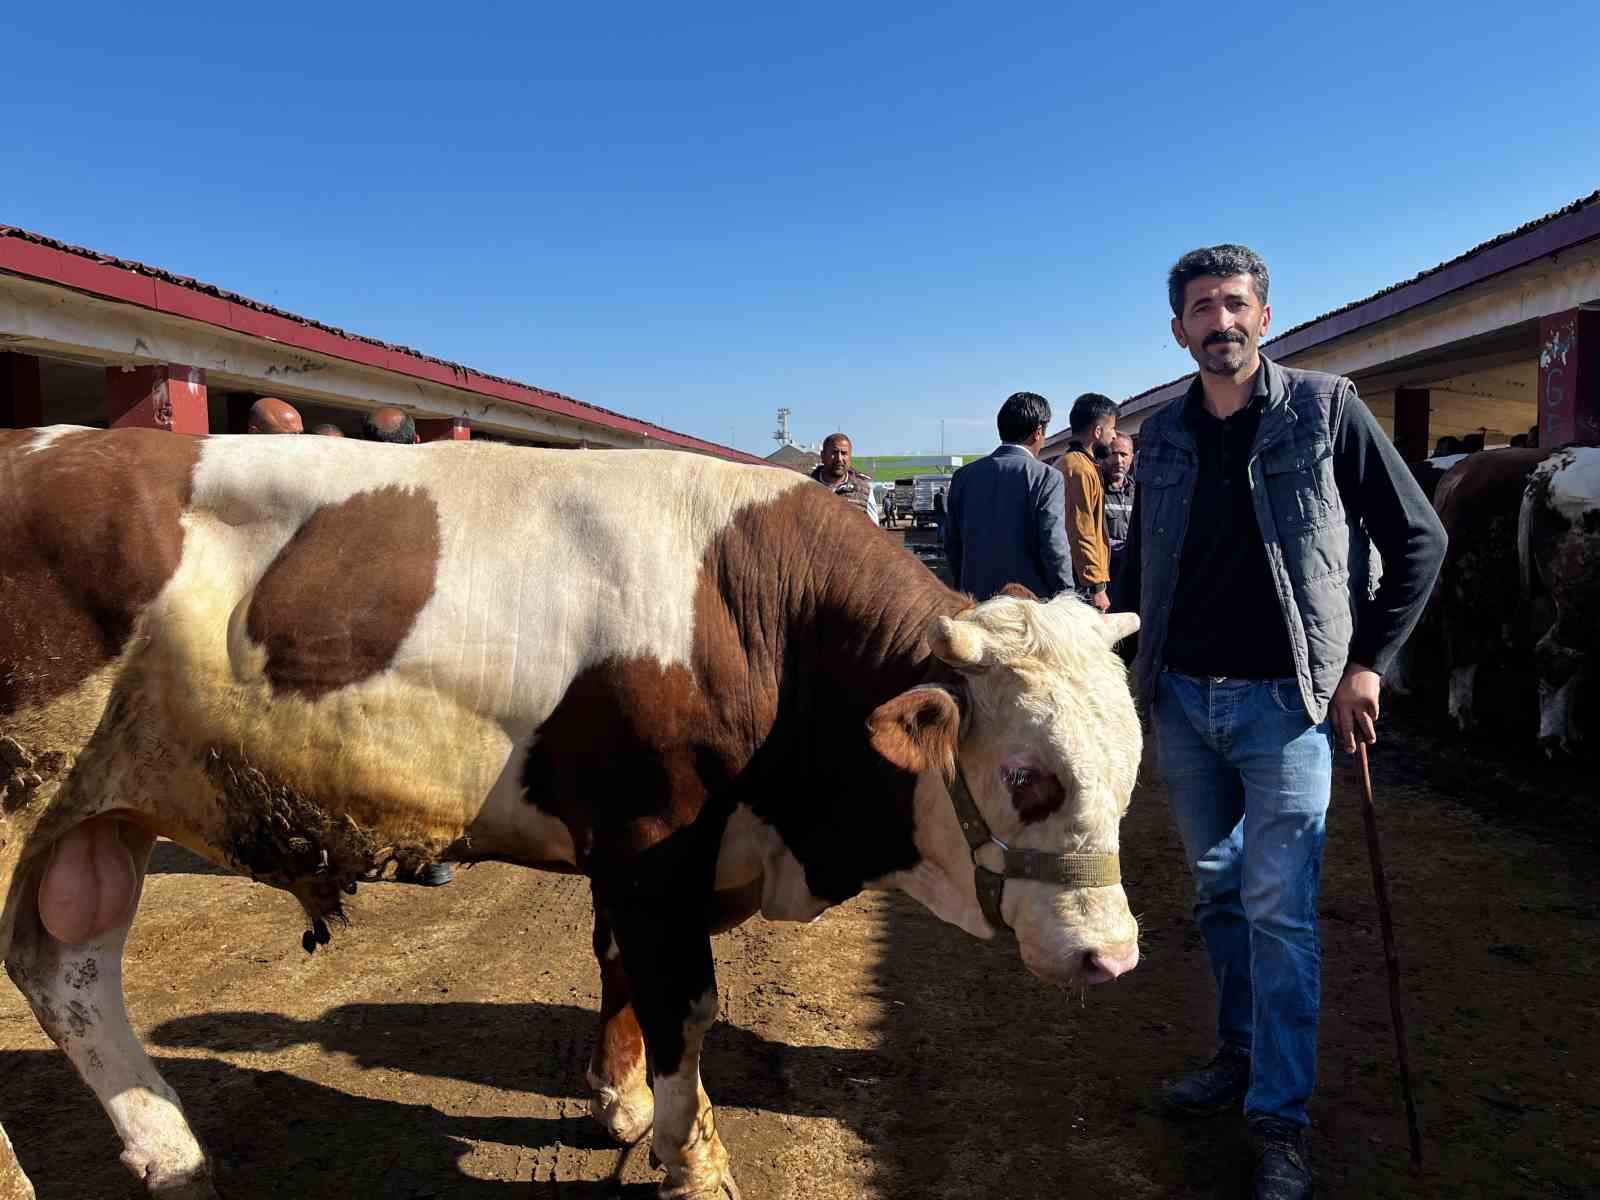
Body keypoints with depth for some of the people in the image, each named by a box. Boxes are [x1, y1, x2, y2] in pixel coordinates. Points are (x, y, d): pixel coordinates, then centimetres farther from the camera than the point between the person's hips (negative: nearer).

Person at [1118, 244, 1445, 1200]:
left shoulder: (1326, 408, -6)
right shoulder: (1162, 437, 6)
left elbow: (1420, 539, -2)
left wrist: (1368, 662, -7)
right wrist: (1125, 667, 10)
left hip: (1285, 699, -4)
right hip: (1182, 698, 5)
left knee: (1279, 909, -3)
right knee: (1217, 892, 16)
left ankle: (1282, 1120, 10)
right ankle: (1243, 1053, 34)